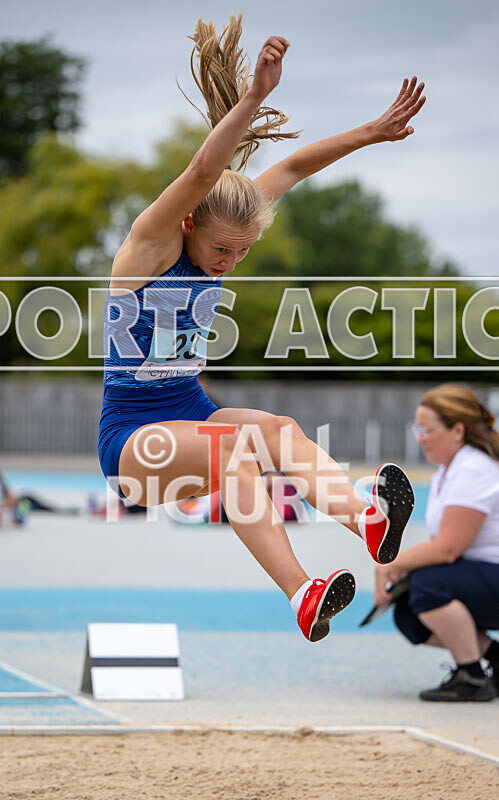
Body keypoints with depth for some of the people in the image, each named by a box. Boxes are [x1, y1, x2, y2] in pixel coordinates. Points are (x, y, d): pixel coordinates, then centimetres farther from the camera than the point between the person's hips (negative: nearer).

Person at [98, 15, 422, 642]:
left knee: (279, 430, -25)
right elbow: (203, 172, -32)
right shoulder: (151, 243, -14)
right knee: (230, 444, -35)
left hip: (192, 413, 6)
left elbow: (293, 168, 8)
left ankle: (367, 520, -54)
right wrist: (252, 101, -45)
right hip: (130, 433, -6)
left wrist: (373, 132, 5)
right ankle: (301, 596, -54)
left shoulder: (221, 232, 4)